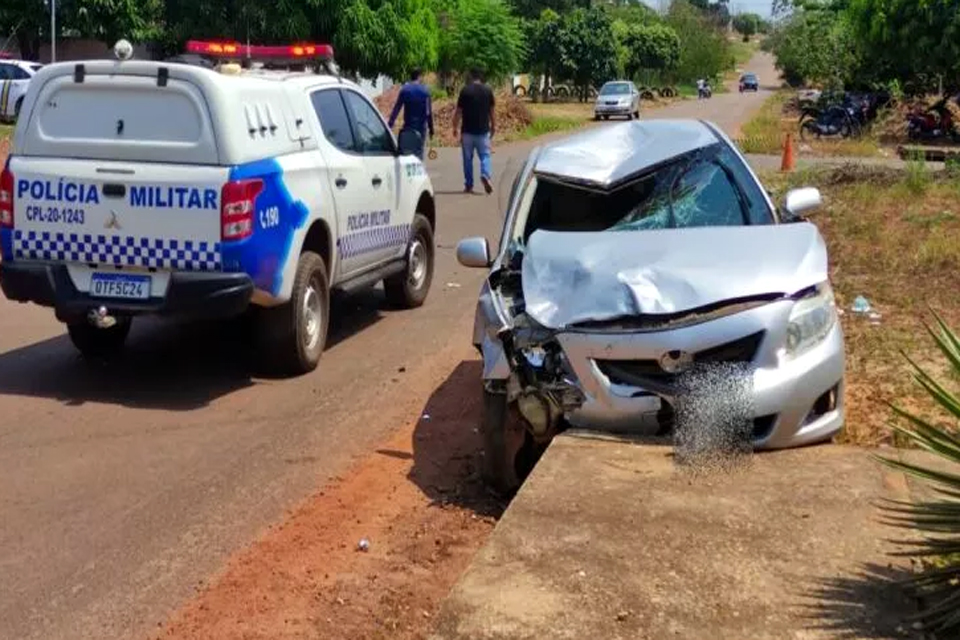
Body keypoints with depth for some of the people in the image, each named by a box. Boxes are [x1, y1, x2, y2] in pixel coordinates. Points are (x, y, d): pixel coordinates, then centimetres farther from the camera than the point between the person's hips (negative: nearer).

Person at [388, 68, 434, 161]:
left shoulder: (404, 89, 0)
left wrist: (390, 124, -1)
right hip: (421, 125, -1)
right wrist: (431, 128, 3)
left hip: (408, 125, 1)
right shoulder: (425, 90, -2)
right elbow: (429, 111, -2)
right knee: (419, 150, 3)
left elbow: (396, 108, -2)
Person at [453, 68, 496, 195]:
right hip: (483, 130, 1)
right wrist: (493, 126, 17)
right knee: (485, 155, 8)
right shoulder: (488, 90, 1)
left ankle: (468, 185, 11)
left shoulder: (465, 91, -5)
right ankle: (485, 175, -19)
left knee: (468, 158, 8)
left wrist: (455, 127, 6)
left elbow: (458, 111, -4)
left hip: (467, 131, -1)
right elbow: (492, 111, 6)